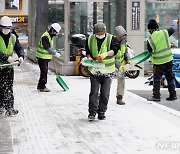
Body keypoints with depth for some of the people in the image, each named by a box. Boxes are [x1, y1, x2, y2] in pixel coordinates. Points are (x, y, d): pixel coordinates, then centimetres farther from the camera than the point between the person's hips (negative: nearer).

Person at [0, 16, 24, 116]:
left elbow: (19, 48, 8)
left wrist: (21, 56, -13)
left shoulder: (13, 37, 10)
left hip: (9, 66, 3)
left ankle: (9, 108, 3)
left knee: (8, 88, 1)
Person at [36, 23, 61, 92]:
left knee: (44, 71, 14)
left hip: (45, 57, 10)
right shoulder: (45, 37, -20)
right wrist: (55, 53, -22)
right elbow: (47, 48, -25)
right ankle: (42, 87, -1)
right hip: (42, 57, -10)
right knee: (44, 71, -7)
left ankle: (40, 86, 23)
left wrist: (55, 52, 6)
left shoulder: (50, 36, 13)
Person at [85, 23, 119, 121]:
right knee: (94, 92, -5)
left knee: (105, 93, 2)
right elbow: (88, 51, 14)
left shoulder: (111, 38, -4)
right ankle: (92, 112, 2)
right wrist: (89, 57, -8)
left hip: (107, 70, -1)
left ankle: (101, 112, 13)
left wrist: (106, 53, -36)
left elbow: (115, 50, -18)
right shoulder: (90, 39, 4)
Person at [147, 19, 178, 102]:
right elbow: (173, 28, 11)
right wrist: (174, 22, 31)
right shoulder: (165, 33, -7)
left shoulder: (150, 40, -14)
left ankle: (156, 96, 6)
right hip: (168, 59, 4)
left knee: (157, 79, 6)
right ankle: (173, 95, 18)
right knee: (170, 78, 14)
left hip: (158, 62, -4)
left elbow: (150, 51, -1)